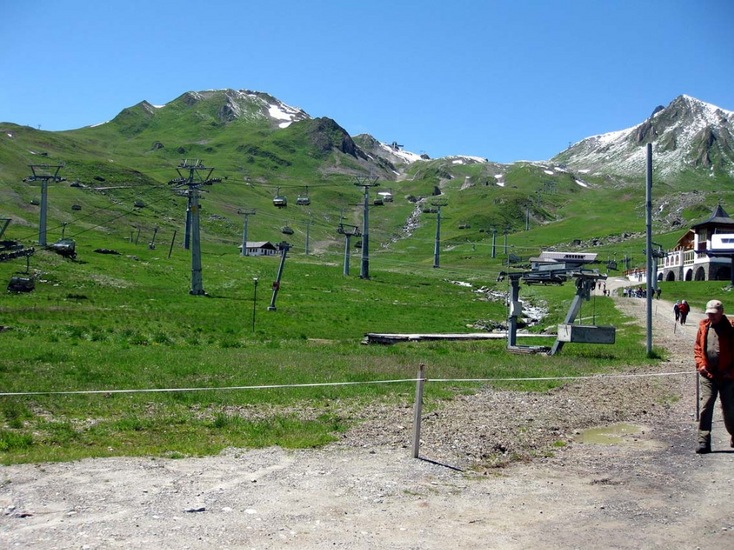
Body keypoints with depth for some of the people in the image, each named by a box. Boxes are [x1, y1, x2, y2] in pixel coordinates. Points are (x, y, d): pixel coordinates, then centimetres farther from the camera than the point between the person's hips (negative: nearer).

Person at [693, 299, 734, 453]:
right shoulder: (703, 326, 5)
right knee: (705, 406, -7)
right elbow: (697, 348, 15)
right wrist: (700, 364, 1)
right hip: (707, 374, 2)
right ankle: (703, 441, -6)